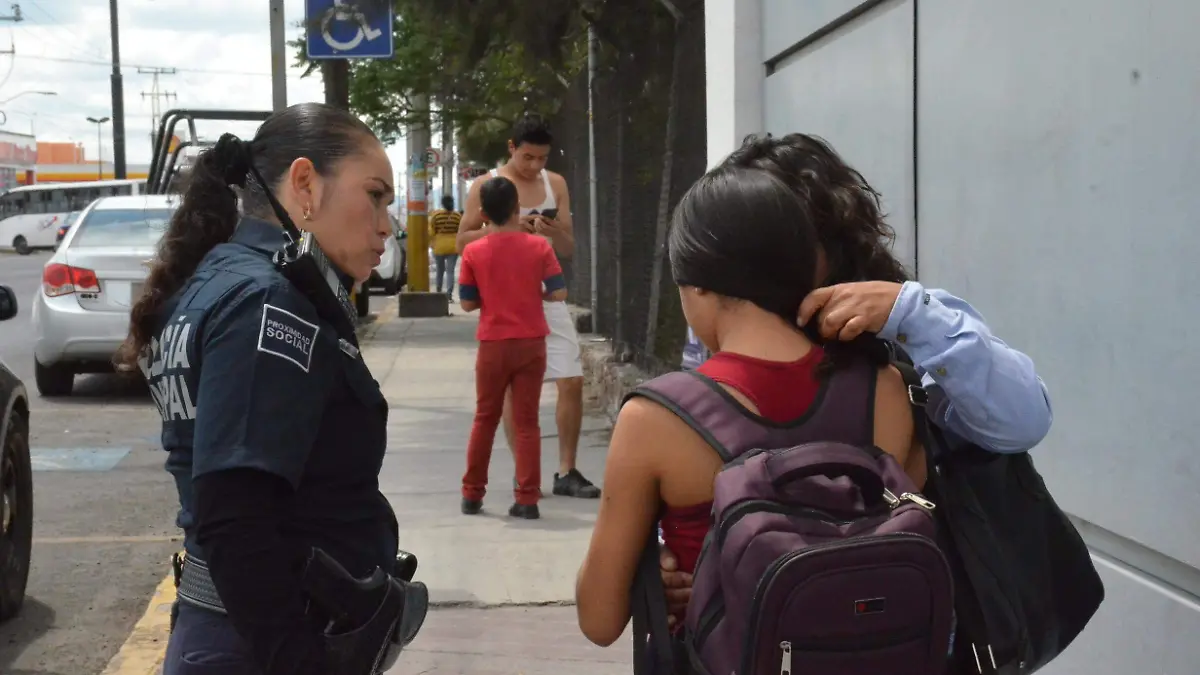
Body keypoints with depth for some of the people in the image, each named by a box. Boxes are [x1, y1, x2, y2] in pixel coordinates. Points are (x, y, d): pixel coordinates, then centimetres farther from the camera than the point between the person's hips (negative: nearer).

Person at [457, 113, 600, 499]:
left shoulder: (555, 184, 6)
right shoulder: (487, 186, -1)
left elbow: (569, 251, 7)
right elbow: (463, 240, -1)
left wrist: (555, 232, -15)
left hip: (548, 295, 2)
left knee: (572, 381, -4)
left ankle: (566, 472, 5)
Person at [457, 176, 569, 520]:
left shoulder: (474, 252, -5)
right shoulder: (538, 246, -5)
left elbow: (467, 302, -1)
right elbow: (558, 292, -5)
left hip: (492, 345, 0)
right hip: (531, 343, 0)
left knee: (485, 419, 14)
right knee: (526, 421, 4)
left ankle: (472, 494, 19)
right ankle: (527, 499, 2)